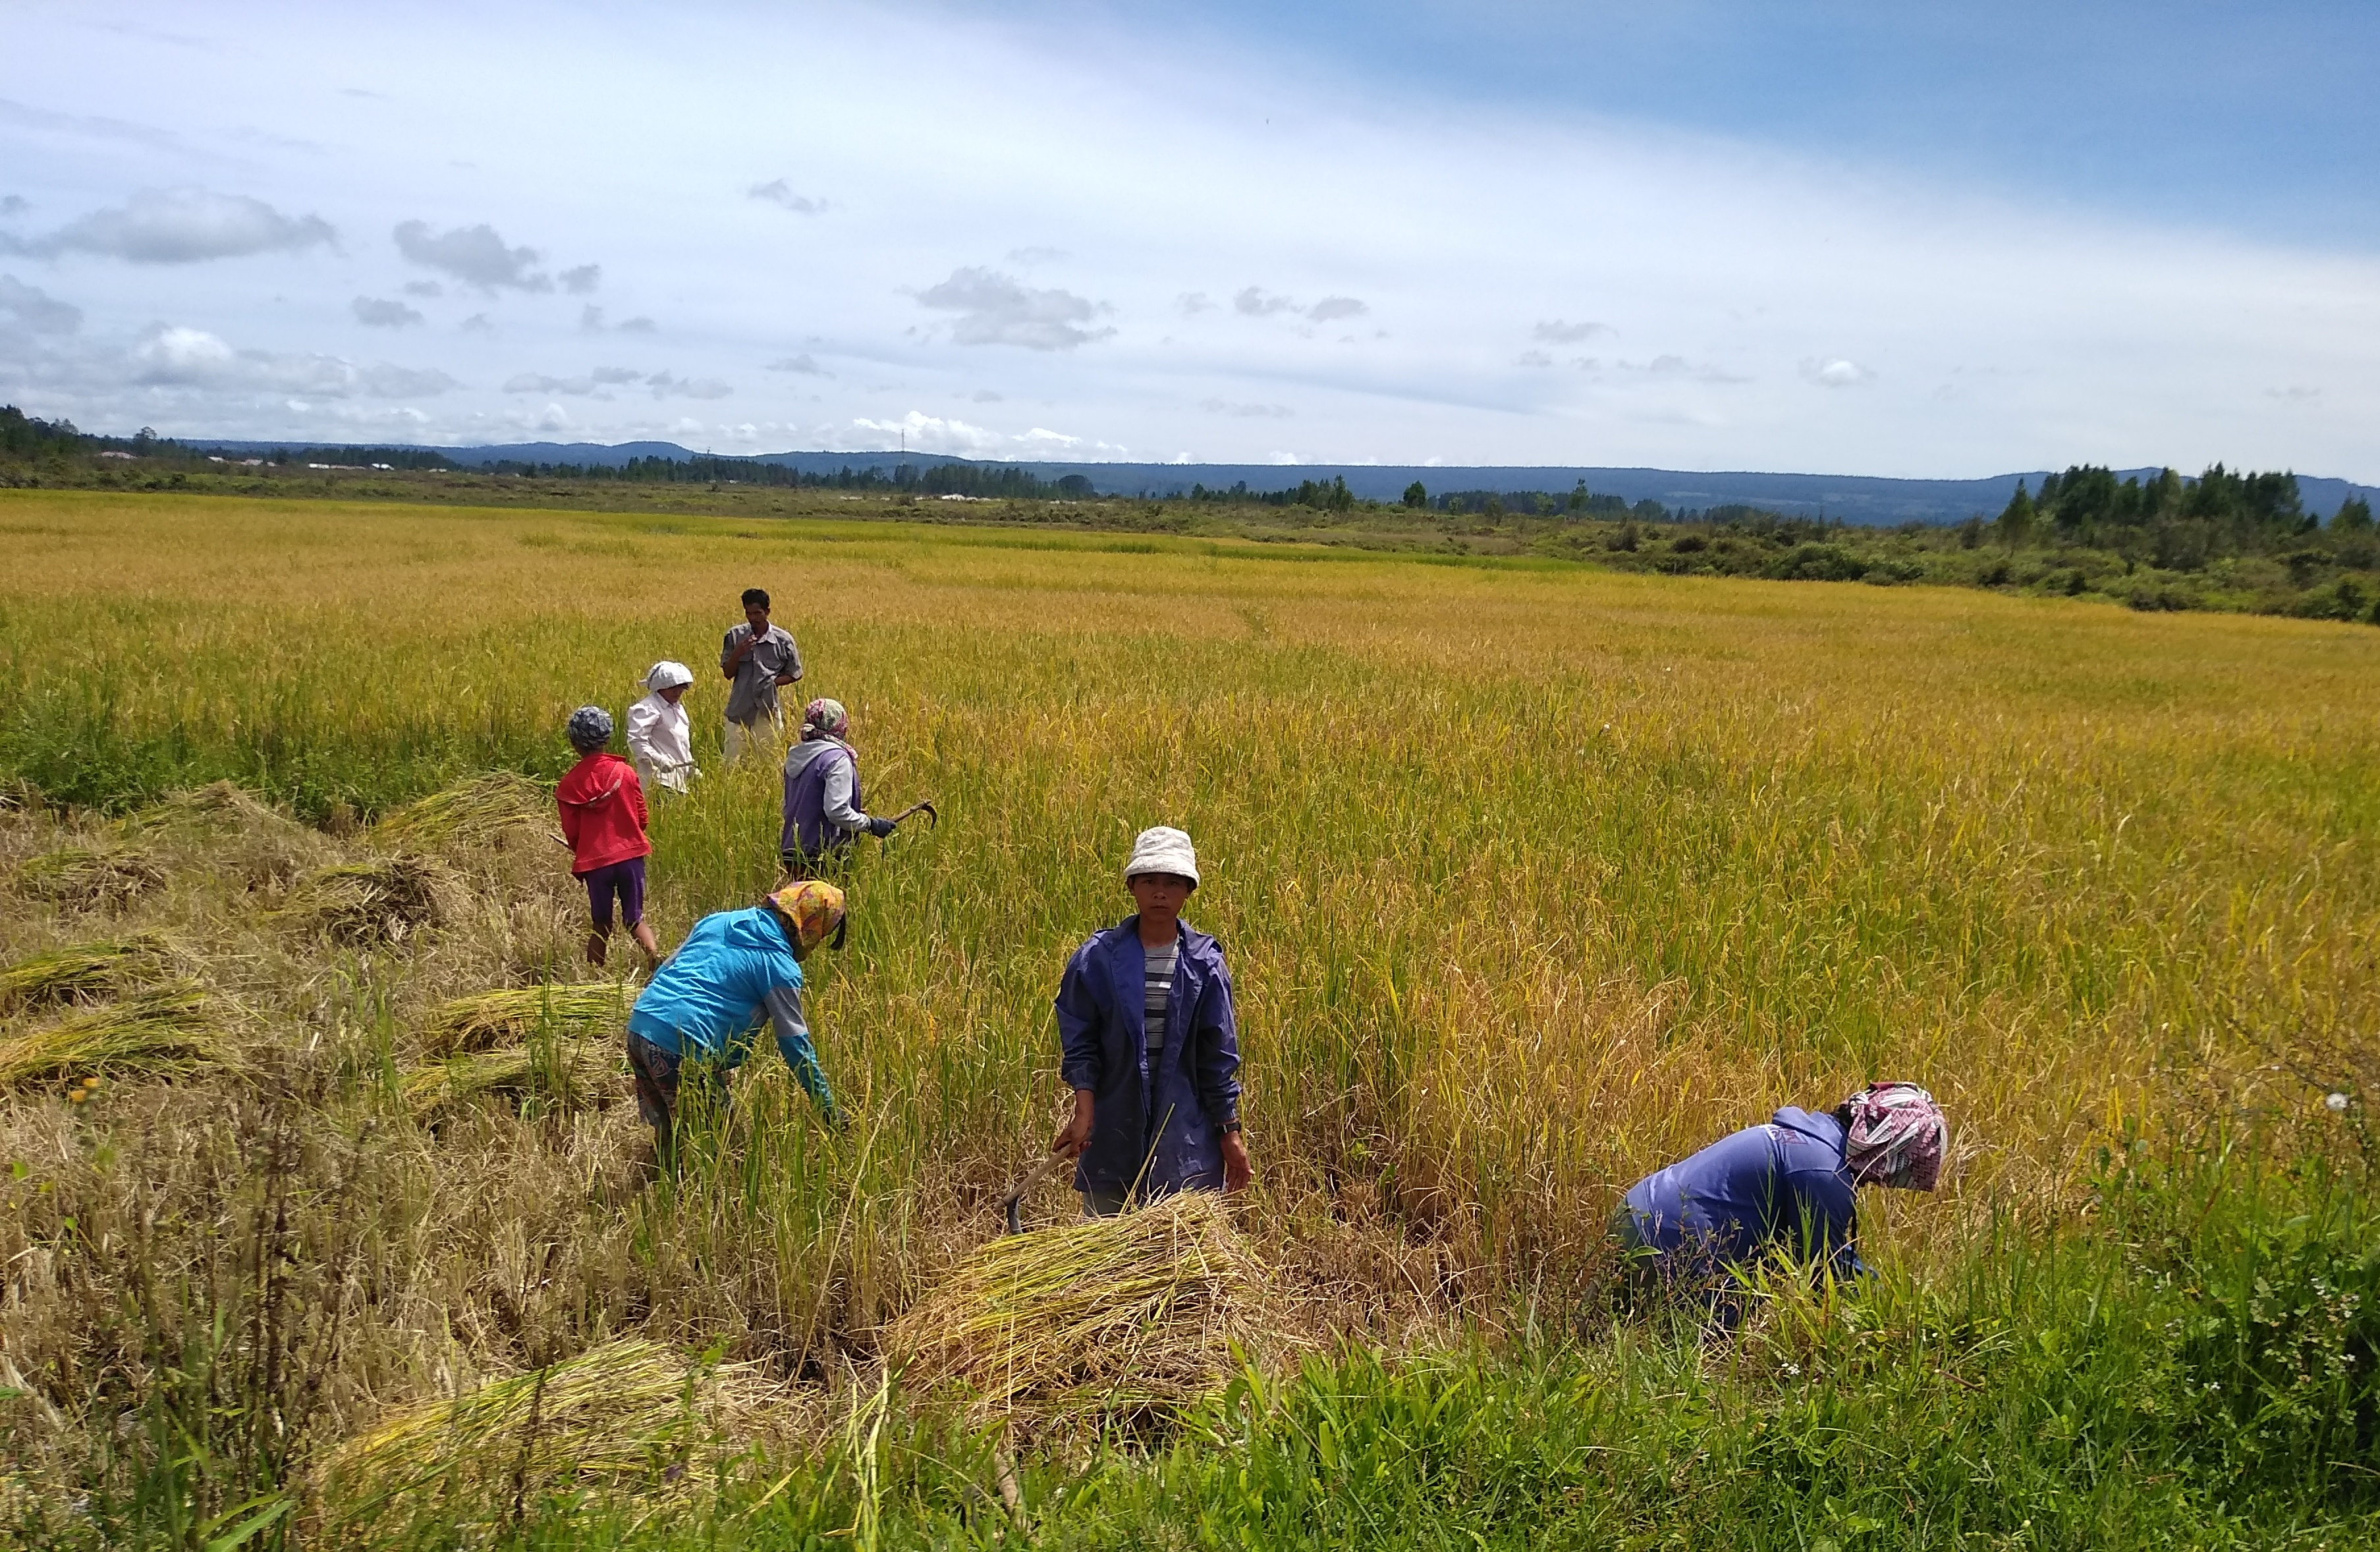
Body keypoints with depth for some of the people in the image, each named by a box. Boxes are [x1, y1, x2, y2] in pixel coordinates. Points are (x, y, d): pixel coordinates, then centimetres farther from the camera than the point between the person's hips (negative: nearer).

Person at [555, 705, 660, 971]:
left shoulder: (568, 785, -4)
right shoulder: (626, 772, -3)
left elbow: (571, 833, 1)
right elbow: (642, 818, 3)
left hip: (595, 861, 0)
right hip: (630, 855, 0)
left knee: (601, 924, 14)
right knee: (635, 918, 10)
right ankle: (655, 953, -16)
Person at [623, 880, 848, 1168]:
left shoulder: (716, 921, 17)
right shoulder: (780, 965, -3)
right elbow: (796, 1046, 0)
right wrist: (830, 1111, 8)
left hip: (638, 1026, 7)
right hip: (681, 1049, -7)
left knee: (668, 1135, 19)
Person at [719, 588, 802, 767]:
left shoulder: (783, 640, -2)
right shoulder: (735, 636, 2)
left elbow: (794, 674, 7)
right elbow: (728, 673, 3)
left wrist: (772, 681, -8)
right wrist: (738, 653, -14)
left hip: (768, 708, -1)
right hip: (740, 707, 1)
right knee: (731, 758, 1)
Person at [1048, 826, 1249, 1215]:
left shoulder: (1204, 964, -1)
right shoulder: (1098, 957, -3)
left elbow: (1218, 1053, 3)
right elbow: (1079, 1041, -1)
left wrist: (1229, 1133, 3)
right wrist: (1084, 1110, -13)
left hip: (1186, 1131, 0)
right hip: (1113, 1127, 0)